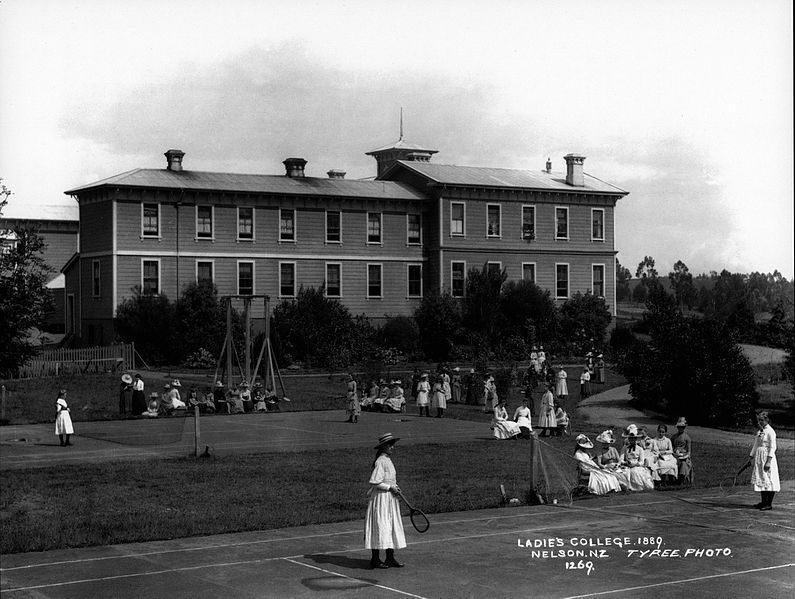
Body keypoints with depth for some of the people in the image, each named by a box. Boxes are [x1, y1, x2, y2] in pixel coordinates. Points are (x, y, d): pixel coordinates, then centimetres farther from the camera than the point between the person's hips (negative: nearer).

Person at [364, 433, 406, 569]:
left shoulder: (388, 460, 13)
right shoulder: (380, 462, -16)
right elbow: (374, 481, -21)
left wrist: (395, 487, 8)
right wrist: (390, 487, -16)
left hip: (390, 498, 10)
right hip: (381, 498, -10)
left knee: (393, 527, 11)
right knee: (380, 527, -4)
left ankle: (390, 558, 17)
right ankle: (375, 559, 4)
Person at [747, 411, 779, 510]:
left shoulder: (770, 432, -11)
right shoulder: (760, 431, 13)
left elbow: (772, 448, -14)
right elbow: (755, 445, 21)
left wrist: (768, 461, -19)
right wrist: (751, 457, 19)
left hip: (767, 457, -9)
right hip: (758, 457, 9)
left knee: (769, 480, -5)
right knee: (760, 480, 11)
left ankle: (769, 504, -2)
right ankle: (764, 502, 19)